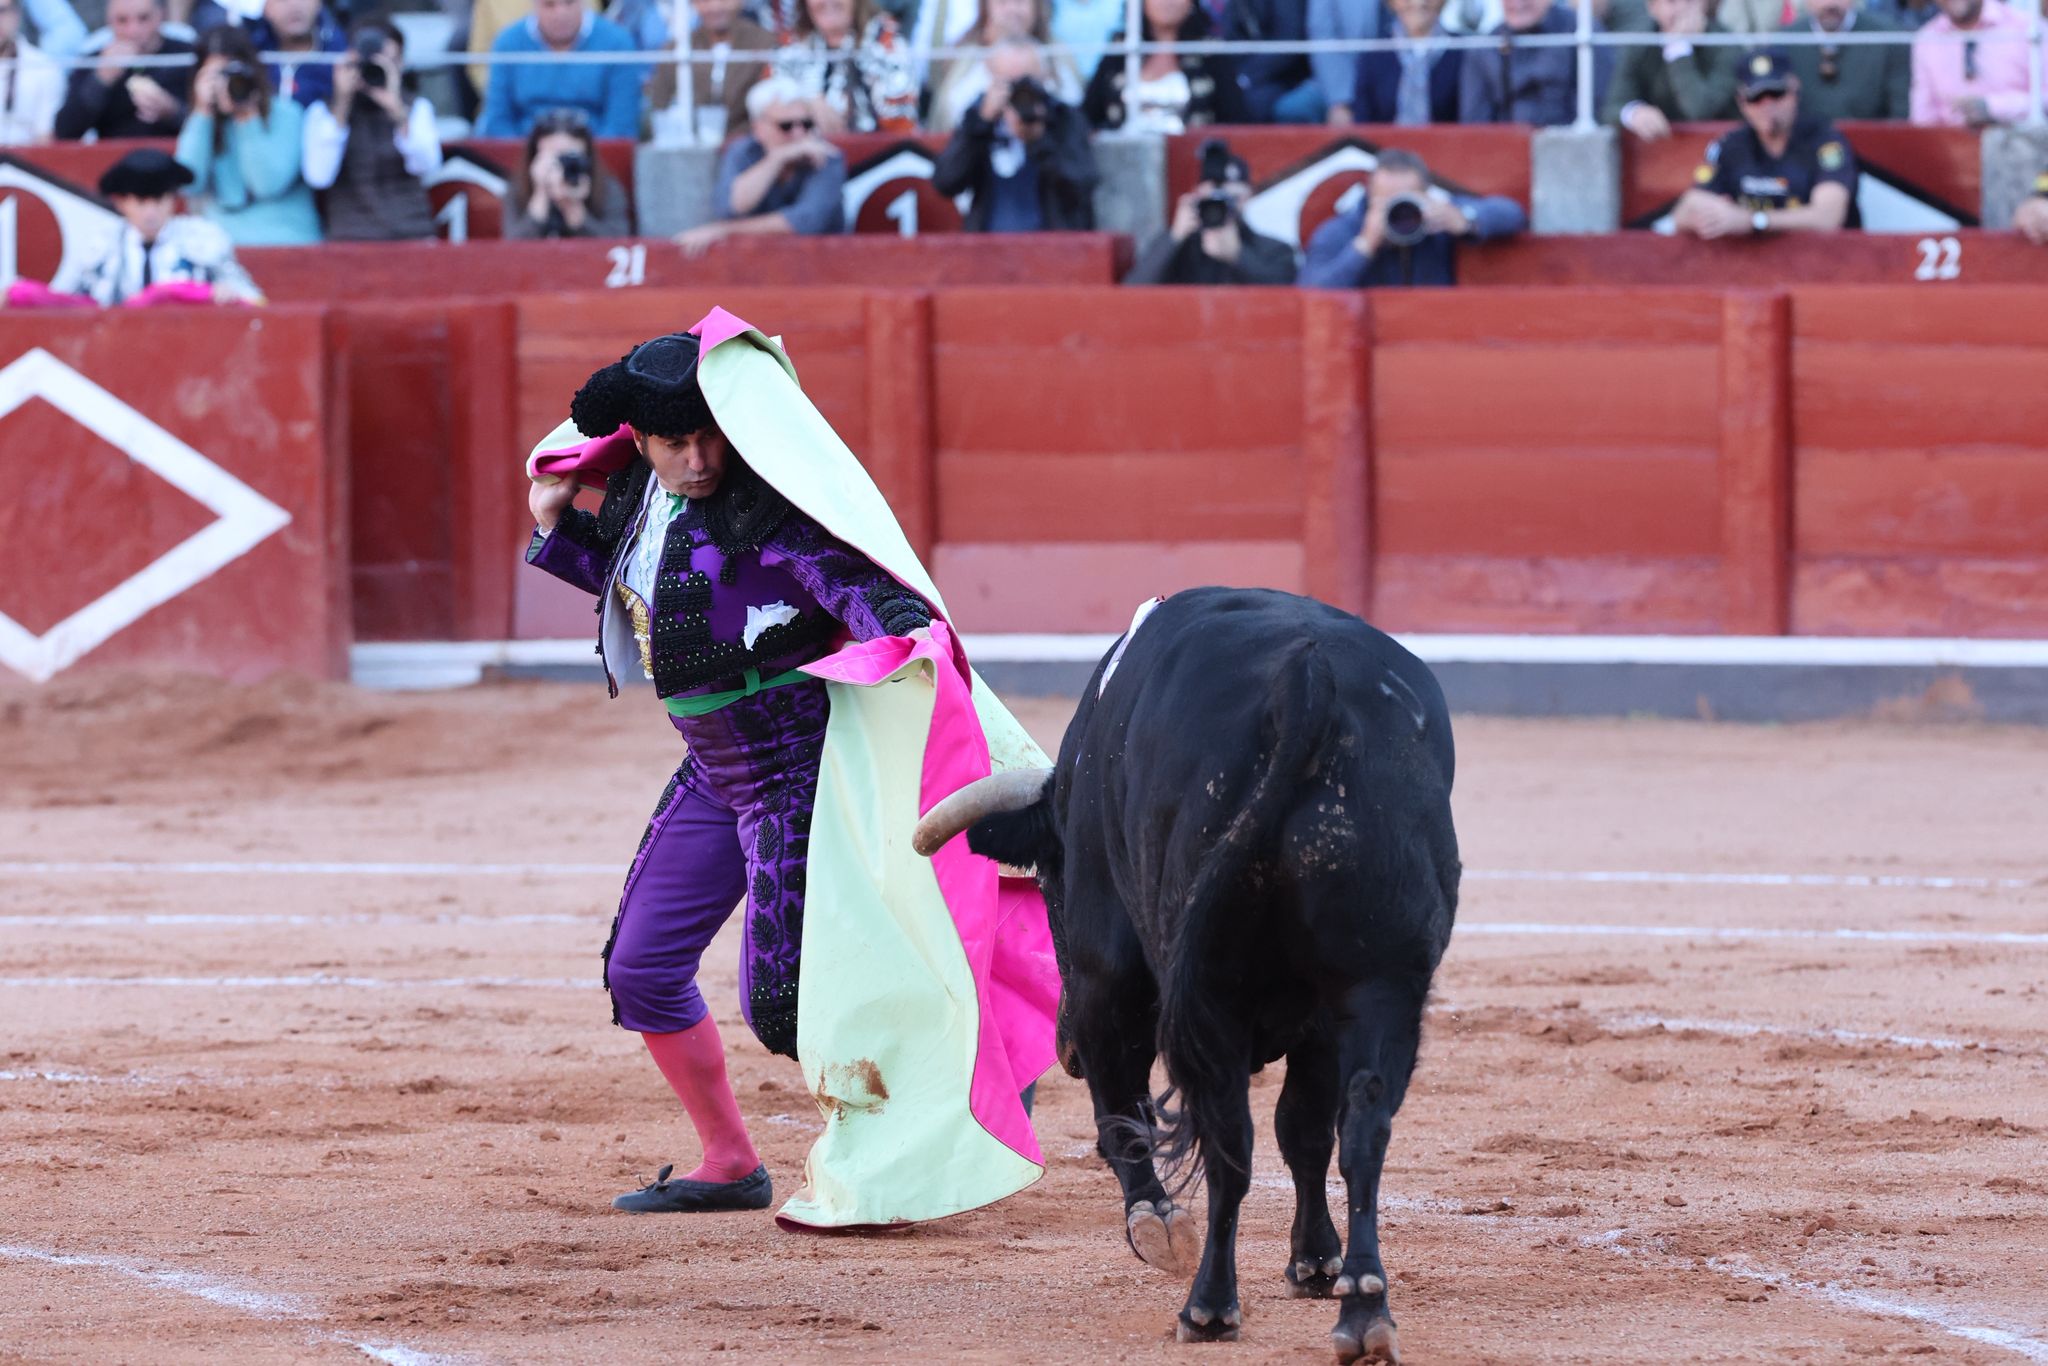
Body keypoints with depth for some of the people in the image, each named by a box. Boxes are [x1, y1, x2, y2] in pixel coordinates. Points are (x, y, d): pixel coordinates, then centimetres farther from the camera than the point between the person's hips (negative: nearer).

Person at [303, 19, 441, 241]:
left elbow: (426, 165, -8)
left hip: (411, 239, 1)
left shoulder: (417, 107, 11)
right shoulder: (322, 112, 7)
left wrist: (396, 108, -21)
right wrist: (342, 104, -12)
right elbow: (319, 177, -10)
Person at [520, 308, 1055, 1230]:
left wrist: (906, 627, -53)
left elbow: (849, 573, -34)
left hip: (796, 766, -9)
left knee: (781, 998, -14)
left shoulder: (764, 508, -21)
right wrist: (559, 527, 12)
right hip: (714, 773, 9)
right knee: (640, 969, 14)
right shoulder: (643, 494, 4)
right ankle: (729, 1165, 28)